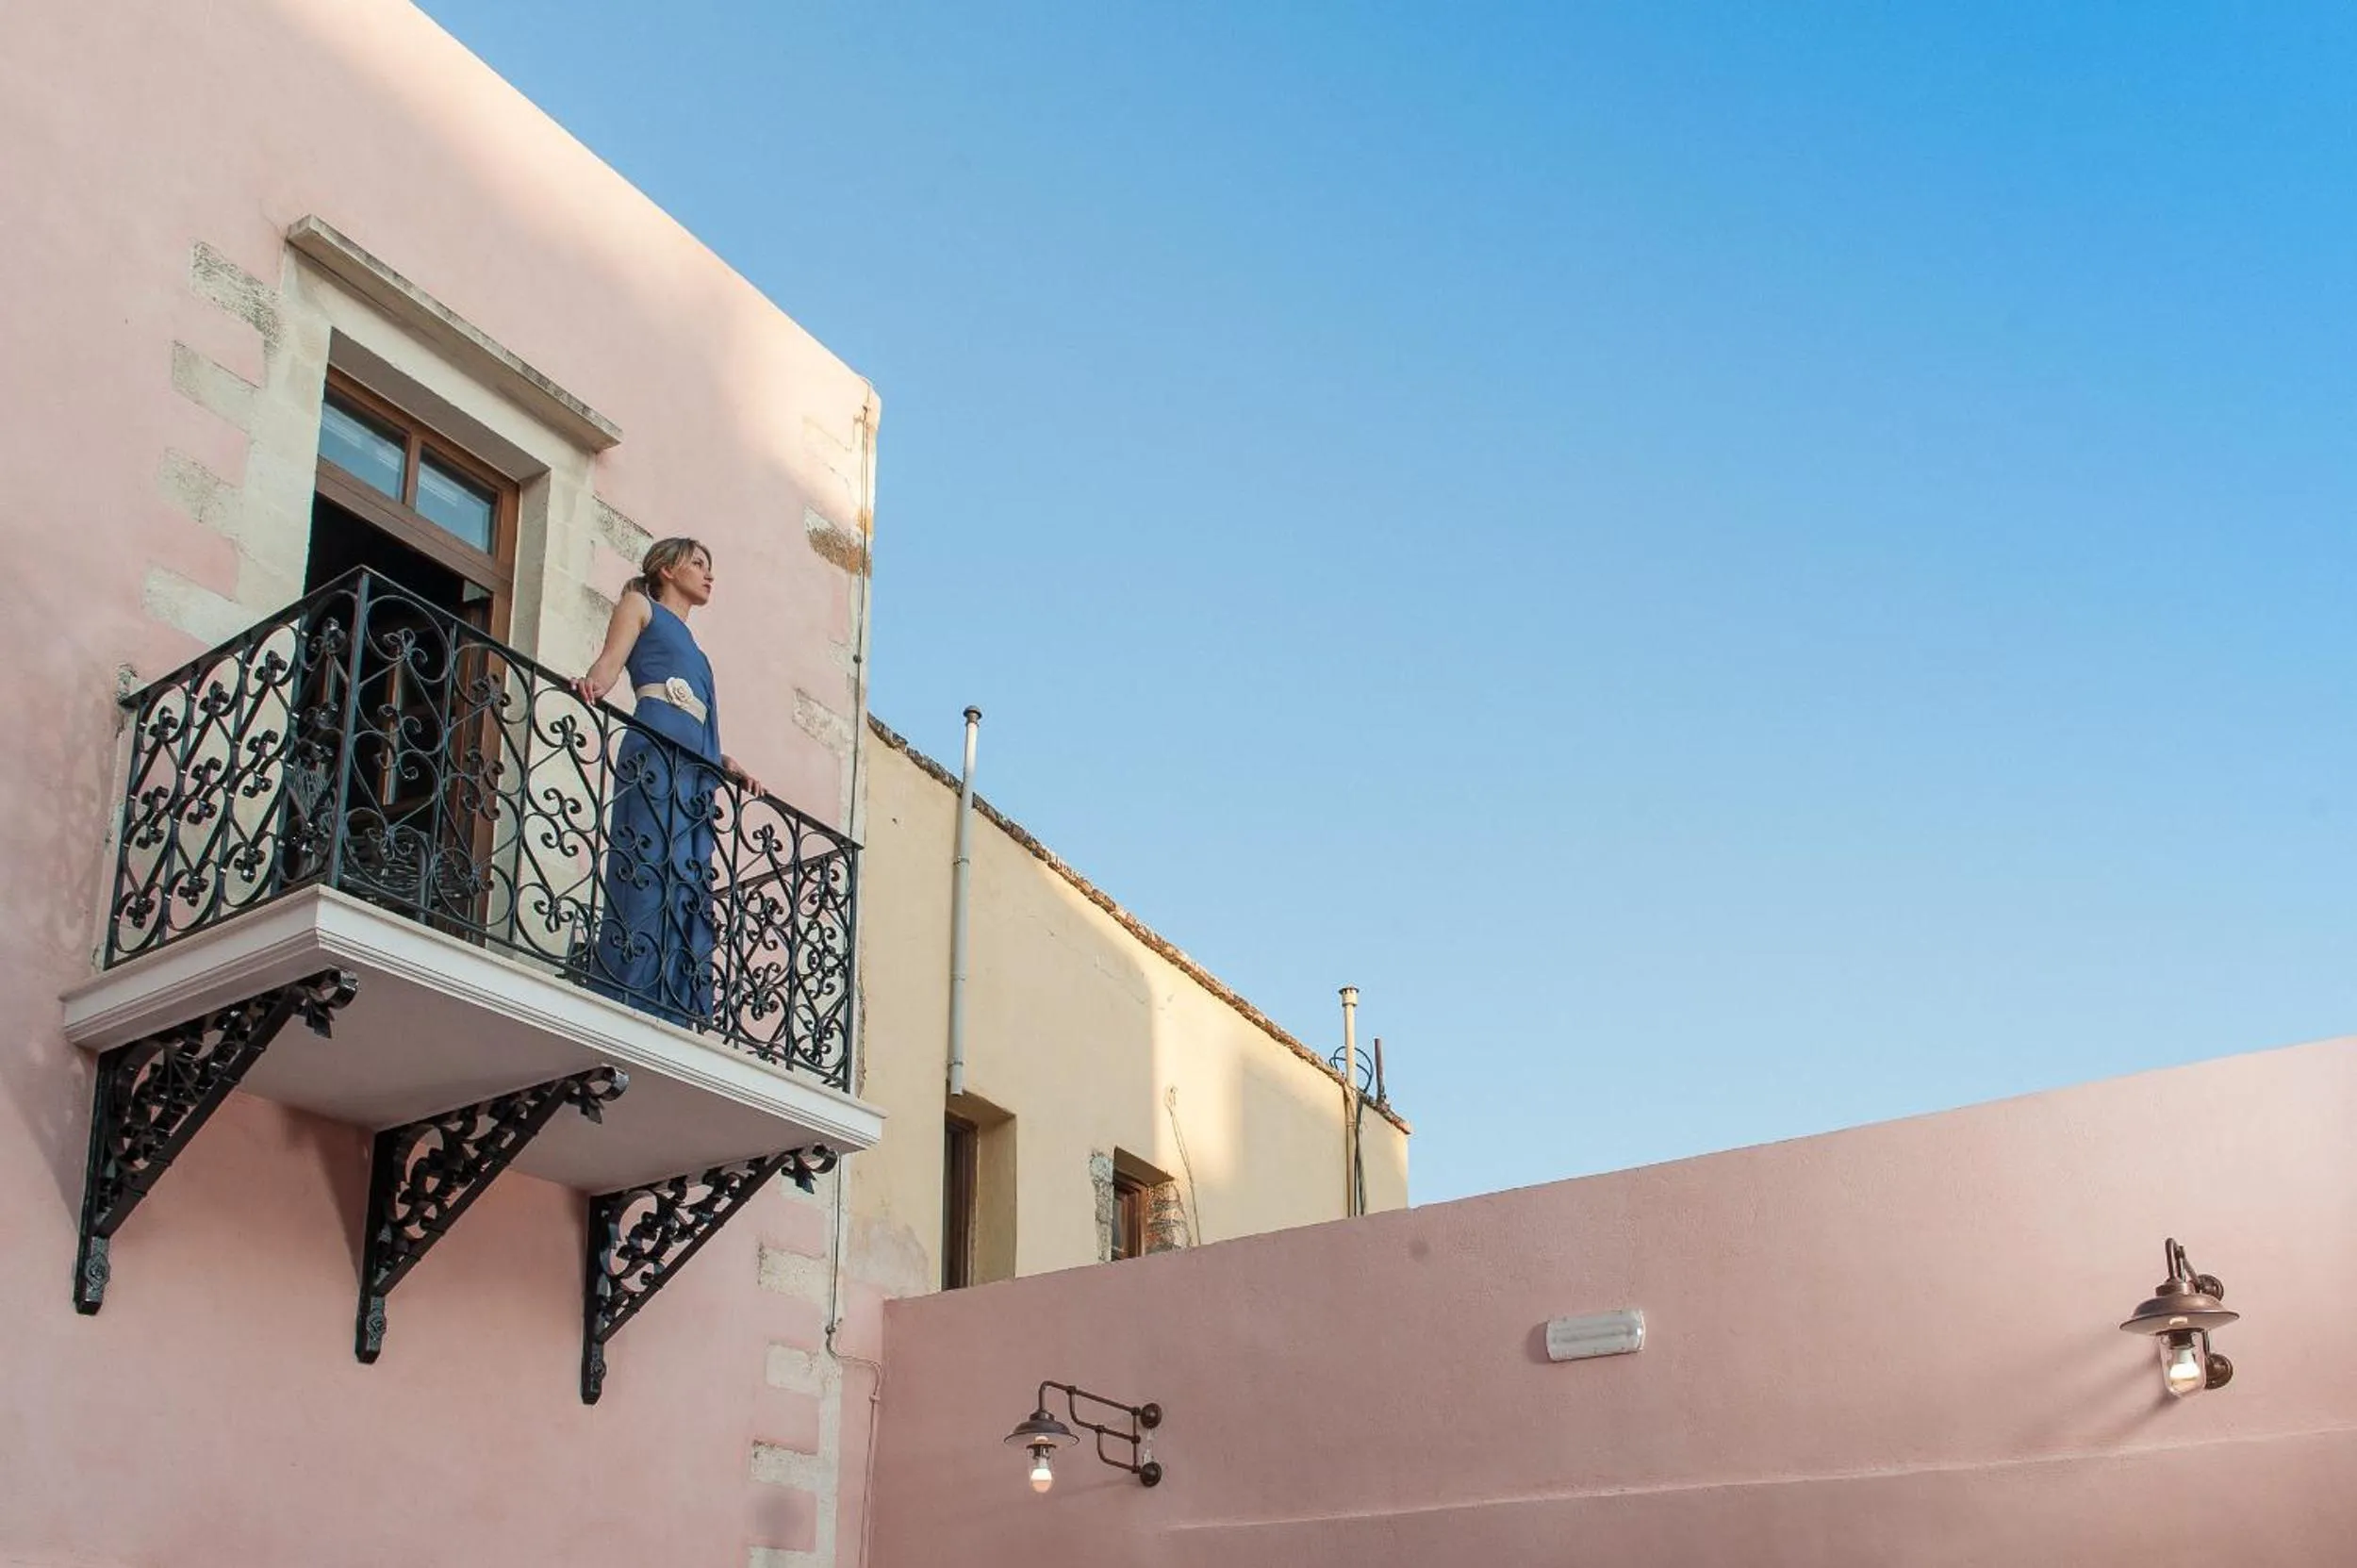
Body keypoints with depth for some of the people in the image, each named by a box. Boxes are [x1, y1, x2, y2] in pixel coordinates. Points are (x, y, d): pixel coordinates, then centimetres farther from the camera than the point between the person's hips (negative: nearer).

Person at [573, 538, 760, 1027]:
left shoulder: (693, 647, 36)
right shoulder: (640, 605, 19)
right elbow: (609, 663, 0)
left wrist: (725, 764, 11)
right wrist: (593, 684, -22)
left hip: (698, 766, 7)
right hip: (656, 748, -7)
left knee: (691, 890, -5)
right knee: (646, 874, -18)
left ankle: (677, 1017, -12)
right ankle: (625, 1004, -25)